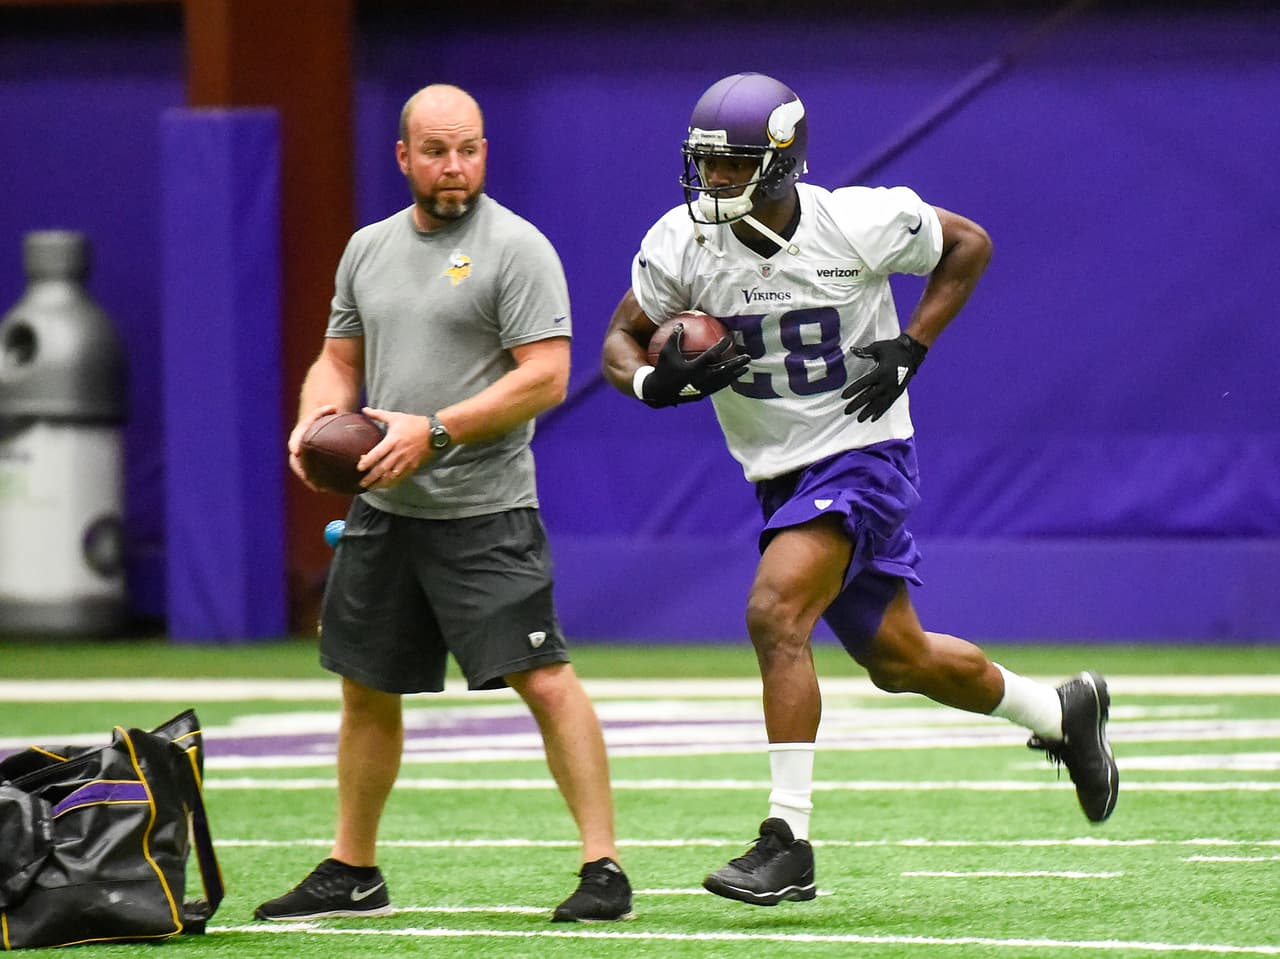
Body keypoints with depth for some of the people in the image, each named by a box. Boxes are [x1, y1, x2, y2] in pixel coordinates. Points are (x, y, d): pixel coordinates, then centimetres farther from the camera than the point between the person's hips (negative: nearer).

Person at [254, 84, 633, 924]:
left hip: (482, 512, -7)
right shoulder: (370, 249, 13)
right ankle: (353, 872, 26)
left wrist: (433, 431, -20)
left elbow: (546, 379, -15)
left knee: (544, 679, -13)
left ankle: (604, 868, -12)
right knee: (367, 688, 13)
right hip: (383, 508, 7)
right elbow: (340, 359, 21)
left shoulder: (517, 248, -8)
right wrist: (316, 418, -1)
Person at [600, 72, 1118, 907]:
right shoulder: (682, 244, -10)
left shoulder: (859, 225, -18)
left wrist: (911, 349, -12)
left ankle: (789, 845, -23)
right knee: (898, 660, 16)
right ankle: (1064, 714, 43)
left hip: (862, 454, -6)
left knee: (775, 613, -26)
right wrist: (657, 382, -23)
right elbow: (621, 340, 0)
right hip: (782, 476, 6)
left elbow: (969, 244, -1)